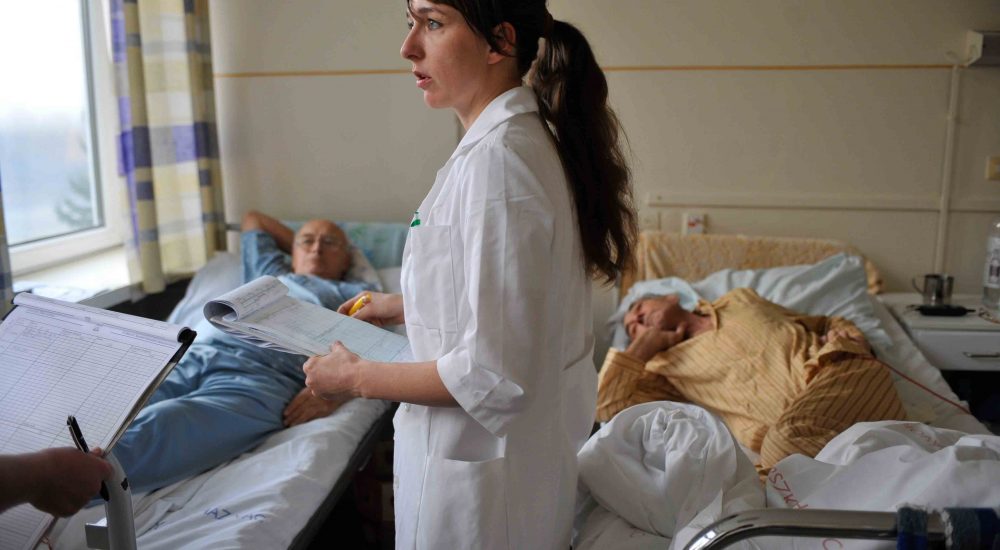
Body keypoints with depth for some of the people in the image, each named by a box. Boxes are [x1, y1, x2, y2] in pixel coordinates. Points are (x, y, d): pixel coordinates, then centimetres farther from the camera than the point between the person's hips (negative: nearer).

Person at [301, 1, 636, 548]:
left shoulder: (497, 159, -26)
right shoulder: (529, 138, 4)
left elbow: (494, 374, -27)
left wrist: (356, 378, -16)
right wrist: (405, 306, 14)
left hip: (482, 474, -9)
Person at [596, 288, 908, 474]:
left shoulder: (740, 300, 28)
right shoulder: (667, 365, 20)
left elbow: (826, 322, 31)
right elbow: (607, 407, 6)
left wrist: (848, 337, 7)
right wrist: (644, 345, 15)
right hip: (784, 433, 1)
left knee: (789, 436, -34)